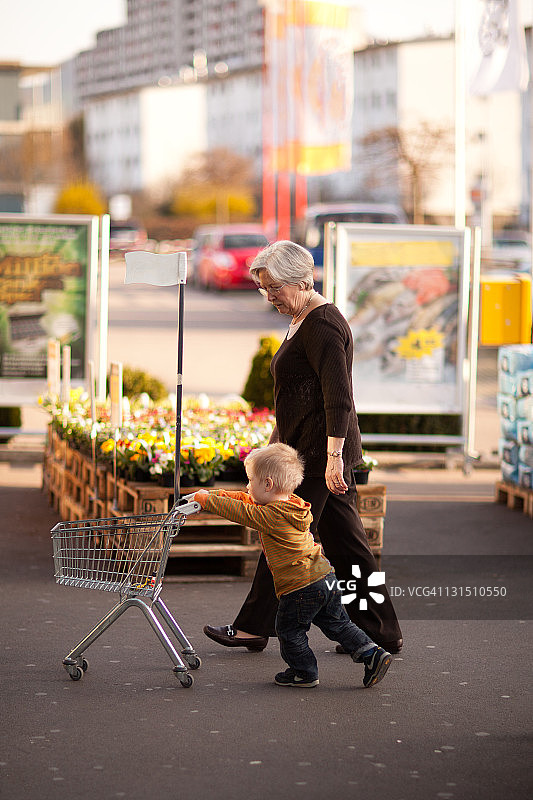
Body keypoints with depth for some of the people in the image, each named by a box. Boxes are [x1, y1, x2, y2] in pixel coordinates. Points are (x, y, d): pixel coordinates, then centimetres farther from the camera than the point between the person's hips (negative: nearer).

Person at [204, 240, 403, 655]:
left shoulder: (321, 325, -16)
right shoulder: (302, 321, 16)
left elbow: (338, 398, -22)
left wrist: (333, 457, -25)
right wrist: (278, 446, 27)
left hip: (320, 451, -10)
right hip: (310, 450, 10)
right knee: (345, 542, 10)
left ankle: (254, 627, 8)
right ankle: (382, 632, 13)